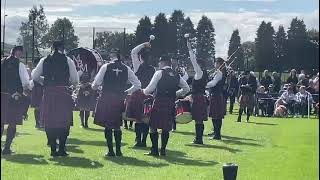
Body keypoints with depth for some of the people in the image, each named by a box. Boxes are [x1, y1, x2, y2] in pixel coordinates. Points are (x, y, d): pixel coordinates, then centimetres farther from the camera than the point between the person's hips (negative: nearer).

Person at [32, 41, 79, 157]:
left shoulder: (44, 60, 6)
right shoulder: (68, 61, 1)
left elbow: (34, 76, 9)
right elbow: (75, 80, 1)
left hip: (48, 94, 2)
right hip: (63, 94, -2)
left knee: (49, 122, 7)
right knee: (64, 122, 4)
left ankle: (53, 149, 6)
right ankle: (62, 149, 1)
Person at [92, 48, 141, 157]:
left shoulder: (106, 67, -5)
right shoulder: (126, 69, 3)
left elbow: (95, 84, -8)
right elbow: (138, 85, 6)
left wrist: (95, 87, 14)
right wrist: (126, 92, 16)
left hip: (106, 99, -2)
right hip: (119, 100, 3)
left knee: (107, 126, 4)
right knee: (117, 126, 13)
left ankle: (110, 151, 2)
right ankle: (118, 151, 10)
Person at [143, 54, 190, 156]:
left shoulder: (159, 73, -4)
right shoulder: (176, 75, 13)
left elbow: (151, 87, -8)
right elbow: (186, 89, 17)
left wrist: (145, 92, 11)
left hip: (159, 102, -5)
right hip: (171, 103, 6)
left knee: (153, 126, 1)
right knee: (166, 127, 10)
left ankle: (154, 150, -2)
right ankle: (163, 150, 10)